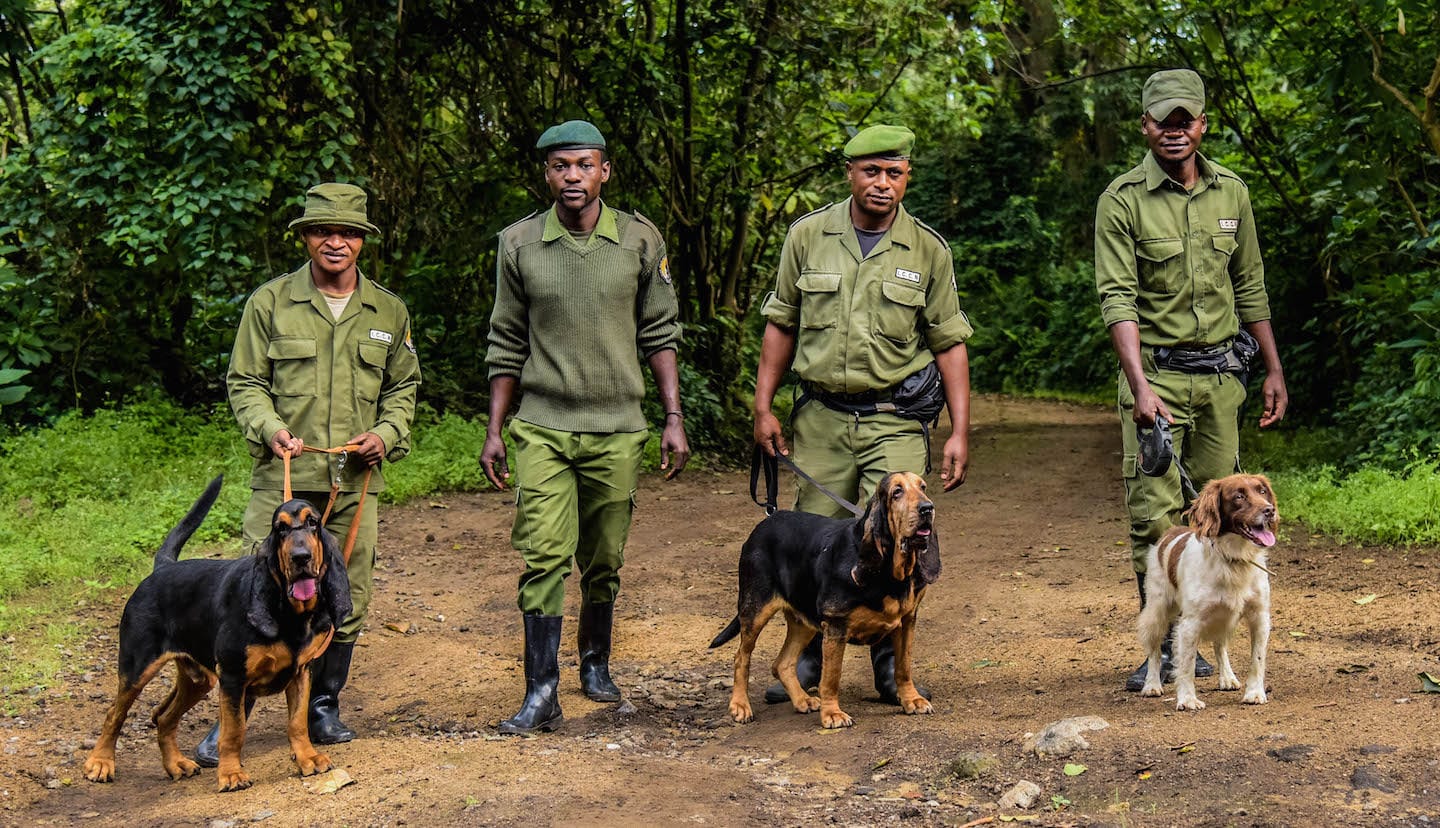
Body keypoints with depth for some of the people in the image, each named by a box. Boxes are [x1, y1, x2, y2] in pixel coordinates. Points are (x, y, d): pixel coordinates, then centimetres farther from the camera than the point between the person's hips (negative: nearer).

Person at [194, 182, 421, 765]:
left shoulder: (389, 312, 9)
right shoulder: (269, 302, 2)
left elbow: (403, 385, 18)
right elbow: (244, 381, 4)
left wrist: (386, 434, 0)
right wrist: (269, 428, -14)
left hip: (355, 481, 3)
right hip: (283, 477, -3)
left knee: (346, 601, 8)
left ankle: (323, 706, 25)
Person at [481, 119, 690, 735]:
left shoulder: (641, 241, 0)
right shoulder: (519, 244, 1)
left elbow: (659, 335, 5)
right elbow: (506, 344, 7)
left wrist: (674, 418, 0)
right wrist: (494, 430, 5)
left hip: (617, 428, 1)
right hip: (542, 428, -1)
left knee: (604, 560, 11)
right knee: (544, 556, -10)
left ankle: (595, 662, 32)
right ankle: (542, 692, -7)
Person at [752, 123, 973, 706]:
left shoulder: (927, 250, 2)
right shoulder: (808, 236, 3)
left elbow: (949, 343, 5)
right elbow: (782, 326, 10)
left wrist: (959, 431, -1)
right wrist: (763, 406, 5)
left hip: (895, 421, -1)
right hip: (821, 416, 1)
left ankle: (891, 663, 9)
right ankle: (810, 656, 21)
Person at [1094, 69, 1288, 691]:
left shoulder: (1231, 192, 6)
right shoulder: (1122, 200, -8)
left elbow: (1250, 287, 15)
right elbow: (1118, 298, -15)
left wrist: (1274, 370, 13)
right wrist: (1140, 385, -26)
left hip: (1221, 373, 5)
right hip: (1156, 370, -4)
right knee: (1154, 513, -7)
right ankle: (1162, 647, 2)